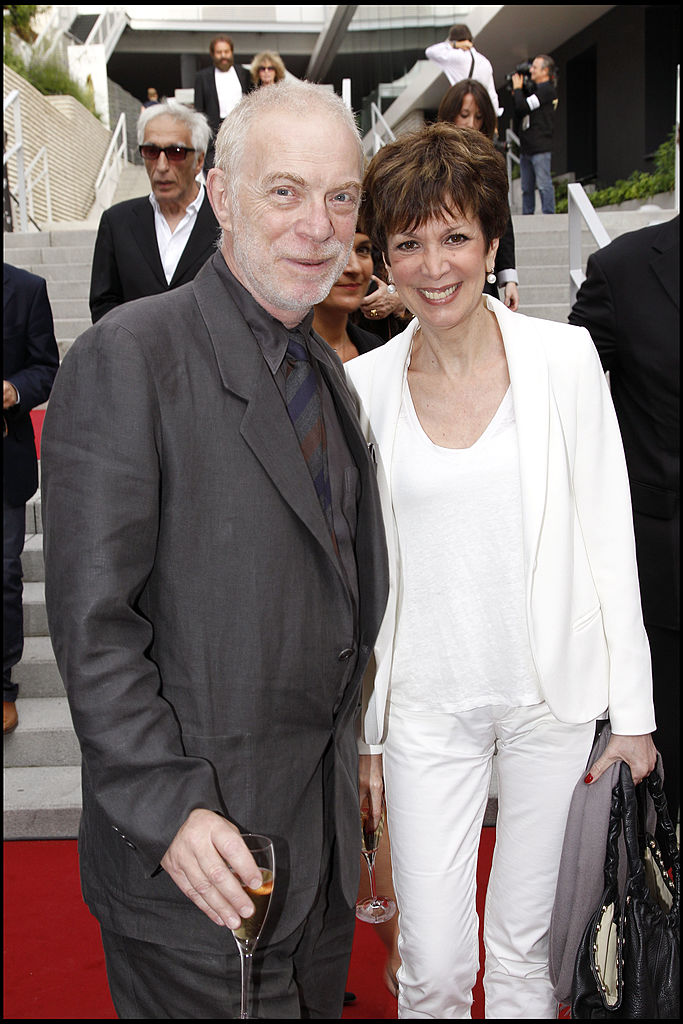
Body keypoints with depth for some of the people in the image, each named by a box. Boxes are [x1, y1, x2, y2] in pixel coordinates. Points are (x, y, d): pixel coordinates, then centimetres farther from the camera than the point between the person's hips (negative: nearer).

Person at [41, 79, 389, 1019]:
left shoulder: (328, 371, 8)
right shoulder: (127, 359, -17)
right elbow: (92, 618, -19)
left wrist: (348, 758, 12)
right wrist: (170, 808, -23)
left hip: (324, 821, 7)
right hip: (201, 837, -7)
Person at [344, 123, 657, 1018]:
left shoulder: (564, 357, -5)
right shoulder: (363, 385, -2)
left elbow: (607, 532, -1)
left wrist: (633, 707, -2)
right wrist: (361, 728, 5)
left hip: (552, 692, 0)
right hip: (426, 703, 1)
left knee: (523, 945, 14)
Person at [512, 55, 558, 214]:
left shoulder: (547, 90, -9)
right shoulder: (535, 89, 19)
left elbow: (523, 107, -18)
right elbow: (519, 113, 21)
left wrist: (517, 88, -2)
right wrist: (515, 93, 11)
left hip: (540, 148, -9)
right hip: (526, 147, 9)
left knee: (544, 184, -8)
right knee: (527, 188, 11)